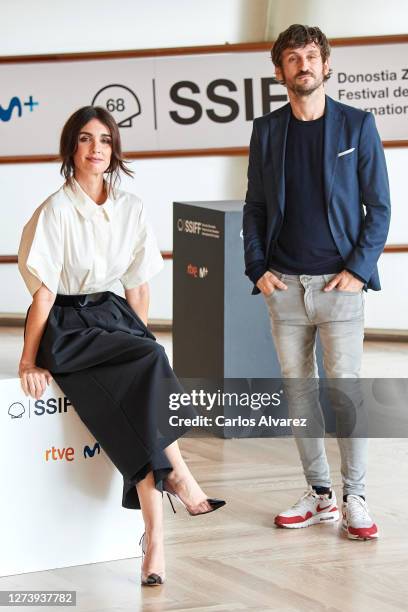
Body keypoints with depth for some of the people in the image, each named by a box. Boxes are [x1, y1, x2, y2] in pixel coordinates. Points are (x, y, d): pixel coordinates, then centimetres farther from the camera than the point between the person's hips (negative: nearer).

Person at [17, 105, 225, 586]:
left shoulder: (131, 208, 6)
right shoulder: (56, 210, -10)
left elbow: (138, 285, 12)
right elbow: (43, 292, -10)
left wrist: (140, 339, 6)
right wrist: (29, 361, -8)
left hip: (111, 314, 5)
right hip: (66, 326, -5)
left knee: (139, 405, -24)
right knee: (151, 366, -30)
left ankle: (153, 535, -26)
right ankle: (178, 474, -20)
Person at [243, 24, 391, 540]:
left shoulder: (357, 126, 1)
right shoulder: (266, 131, 9)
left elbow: (378, 208, 1)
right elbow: (254, 206, 13)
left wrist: (358, 270, -9)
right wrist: (257, 268, 1)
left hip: (339, 282, -3)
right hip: (284, 285, 3)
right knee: (298, 391, 7)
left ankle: (354, 500, 5)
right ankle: (319, 495, 17)